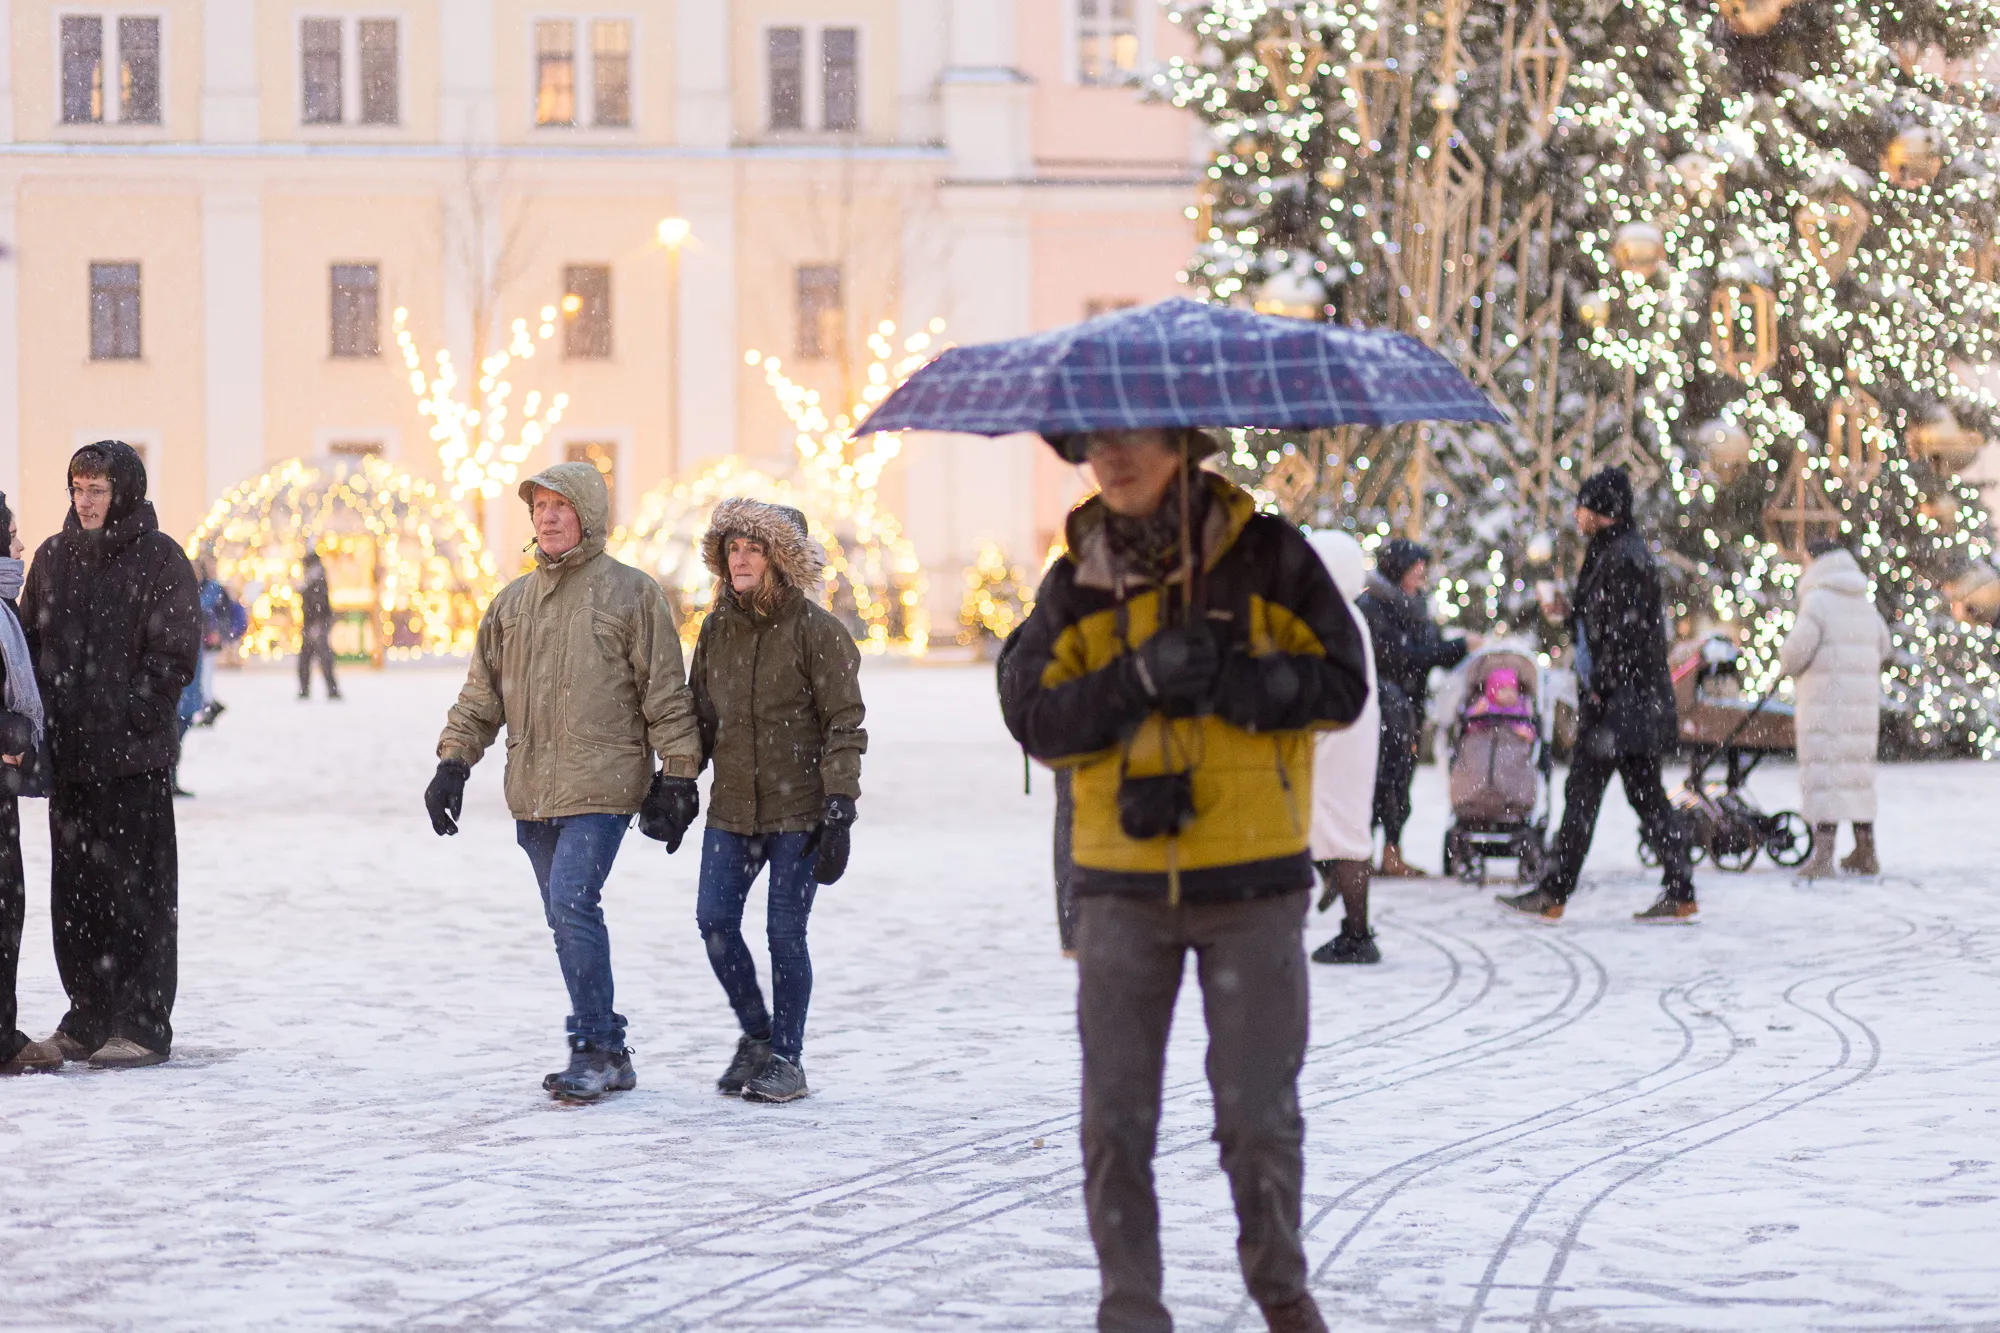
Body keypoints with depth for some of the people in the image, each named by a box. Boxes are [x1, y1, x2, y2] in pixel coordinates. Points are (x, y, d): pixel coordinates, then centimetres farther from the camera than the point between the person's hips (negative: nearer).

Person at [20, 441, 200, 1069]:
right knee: (73, 887, 8)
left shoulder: (159, 559, -3)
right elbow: (30, 641, 15)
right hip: (69, 754, 5)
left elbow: (175, 655, -8)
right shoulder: (54, 557, 12)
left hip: (135, 756, -5)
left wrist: (125, 716, -14)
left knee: (136, 887, -4)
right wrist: (41, 721, 2)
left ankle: (142, 1024, 1)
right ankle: (89, 1017, 17)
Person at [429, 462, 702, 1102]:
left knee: (573, 902, -18)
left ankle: (594, 1049, -12)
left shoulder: (631, 593, 0)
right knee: (566, 918, 7)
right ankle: (608, 1057, 15)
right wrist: (453, 763, 10)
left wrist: (677, 776, -5)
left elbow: (665, 693, -1)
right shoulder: (512, 603, 15)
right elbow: (482, 694, 19)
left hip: (600, 785, -6)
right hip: (532, 791, 6)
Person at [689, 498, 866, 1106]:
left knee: (785, 931, -3)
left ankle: (786, 1057, 10)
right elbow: (699, 715, 18)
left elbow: (844, 726, -7)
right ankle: (756, 1033, 17)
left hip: (798, 809, -5)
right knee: (714, 919, -4)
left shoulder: (816, 630, -6)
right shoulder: (717, 628, 10)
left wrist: (838, 807, -14)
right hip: (731, 807, 5)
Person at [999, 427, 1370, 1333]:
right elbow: (1034, 717, -2)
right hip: (1121, 885, 2)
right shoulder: (1076, 581, 5)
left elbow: (1341, 685, -5)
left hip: (1252, 882, -2)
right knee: (1115, 1121, 2)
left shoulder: (1268, 558, -1)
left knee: (1258, 1112, 4)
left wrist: (1223, 681, -18)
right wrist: (1137, 680, -17)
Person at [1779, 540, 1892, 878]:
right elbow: (1882, 647, 19)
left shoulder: (1818, 600, -10)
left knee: (1824, 772, -7)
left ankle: (1822, 855, -13)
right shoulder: (1866, 605, 13)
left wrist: (1789, 666, 5)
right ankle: (1866, 852, 20)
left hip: (1825, 698, -7)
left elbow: (1796, 648, -16)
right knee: (1858, 771, 15)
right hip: (1864, 699, 7)